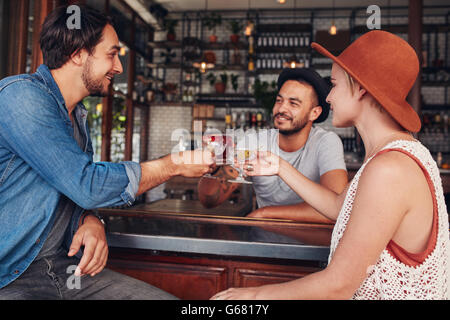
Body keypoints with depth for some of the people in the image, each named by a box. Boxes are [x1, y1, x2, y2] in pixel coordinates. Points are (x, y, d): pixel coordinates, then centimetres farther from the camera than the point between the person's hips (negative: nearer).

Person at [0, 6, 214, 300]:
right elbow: (87, 185, -23)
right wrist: (174, 165, -13)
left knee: (172, 298, -6)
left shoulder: (78, 116, 13)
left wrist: (91, 221, -5)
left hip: (65, 265, 8)